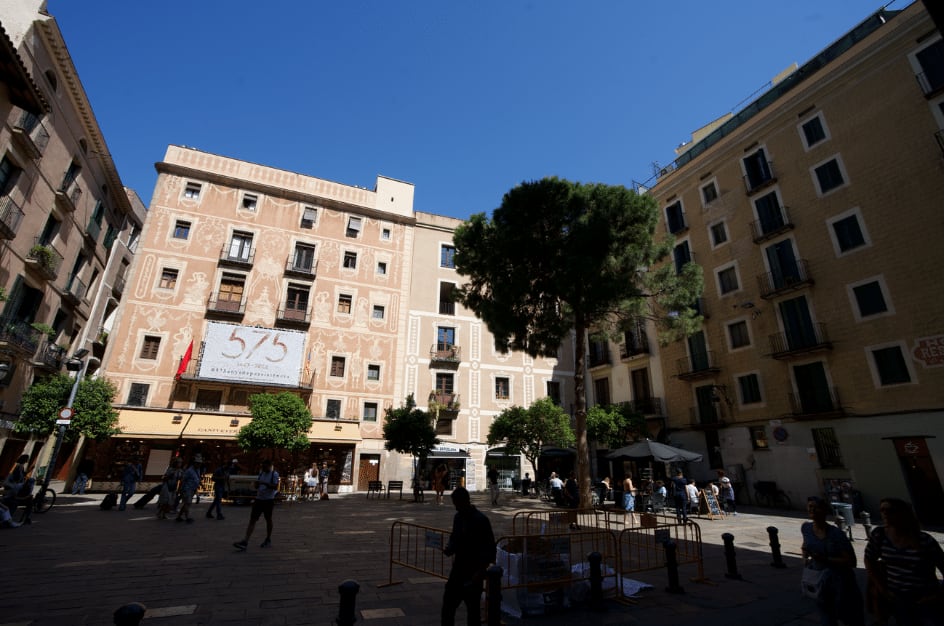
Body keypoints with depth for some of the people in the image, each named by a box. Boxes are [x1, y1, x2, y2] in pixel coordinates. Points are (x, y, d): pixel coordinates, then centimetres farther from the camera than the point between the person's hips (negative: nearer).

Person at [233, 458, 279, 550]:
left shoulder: (275, 474, -9)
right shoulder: (261, 472, 10)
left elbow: (276, 487, -19)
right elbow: (257, 485, 19)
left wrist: (264, 483, -26)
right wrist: (256, 484, -5)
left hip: (268, 500, -5)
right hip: (259, 499, 5)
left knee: (268, 519, 8)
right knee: (252, 519, -3)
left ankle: (268, 540, 24)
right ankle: (245, 541, -6)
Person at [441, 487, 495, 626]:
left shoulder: (481, 520, -18)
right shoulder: (457, 517, 3)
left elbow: (490, 550, -16)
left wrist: (480, 572, -20)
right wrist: (450, 548, -5)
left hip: (473, 574, -6)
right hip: (457, 570, 6)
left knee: (473, 610, 8)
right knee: (447, 607, 10)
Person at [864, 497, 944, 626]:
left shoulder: (925, 541, -17)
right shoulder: (878, 535, -10)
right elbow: (869, 560, 0)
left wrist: (939, 596, -7)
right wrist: (883, 589, -2)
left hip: (926, 601, -2)